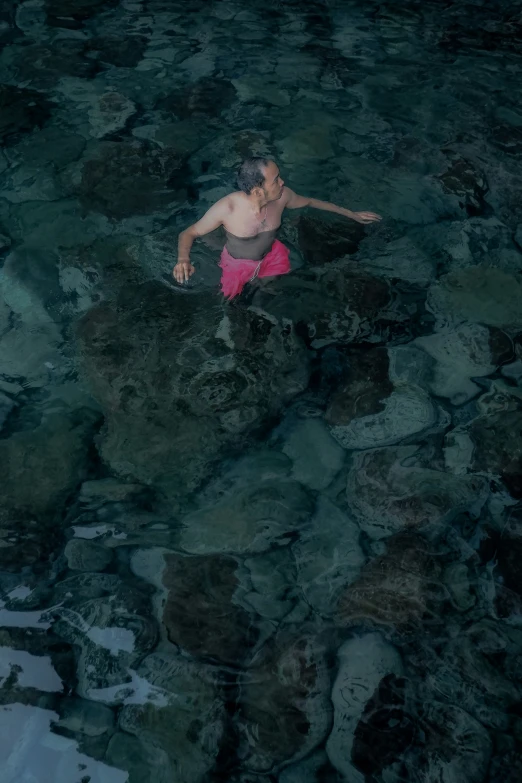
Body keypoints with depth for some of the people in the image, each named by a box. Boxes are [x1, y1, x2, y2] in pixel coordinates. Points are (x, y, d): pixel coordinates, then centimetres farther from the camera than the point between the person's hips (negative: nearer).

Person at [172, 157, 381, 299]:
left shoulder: (281, 196, -22)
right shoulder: (227, 208, -35)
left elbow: (309, 201, 1)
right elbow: (189, 232, -23)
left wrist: (351, 214, 7)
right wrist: (183, 259, -46)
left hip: (271, 256, 4)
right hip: (238, 264, -3)